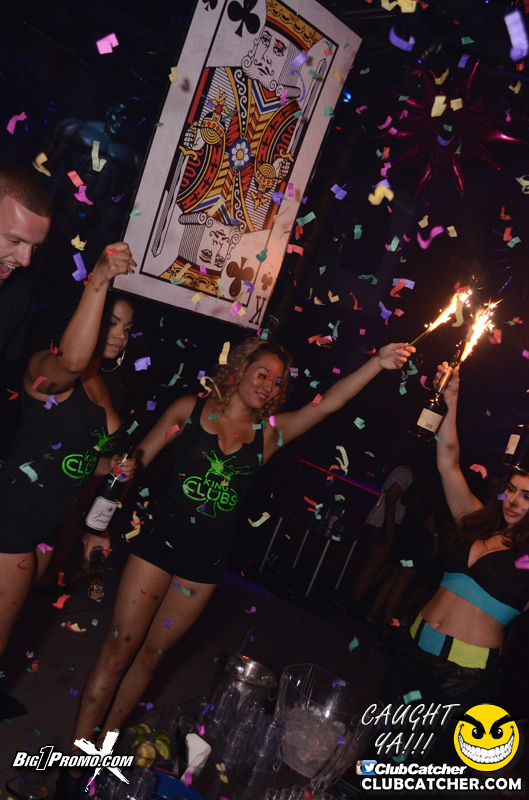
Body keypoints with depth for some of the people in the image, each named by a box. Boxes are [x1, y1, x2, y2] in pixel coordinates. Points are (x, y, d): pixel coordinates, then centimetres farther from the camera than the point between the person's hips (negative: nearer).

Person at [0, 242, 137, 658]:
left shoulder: (101, 389, 12)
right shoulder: (44, 366, -13)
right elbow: (71, 361, -41)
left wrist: (113, 465, 3)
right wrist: (99, 280, -47)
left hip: (48, 525, 8)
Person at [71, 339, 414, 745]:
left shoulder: (268, 432, 2)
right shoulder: (192, 408, -1)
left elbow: (327, 404, -8)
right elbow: (140, 457, 1)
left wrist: (379, 363, -18)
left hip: (206, 559, 2)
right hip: (161, 540, -2)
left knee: (150, 655, 14)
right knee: (120, 648, 2)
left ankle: (105, 742, 32)